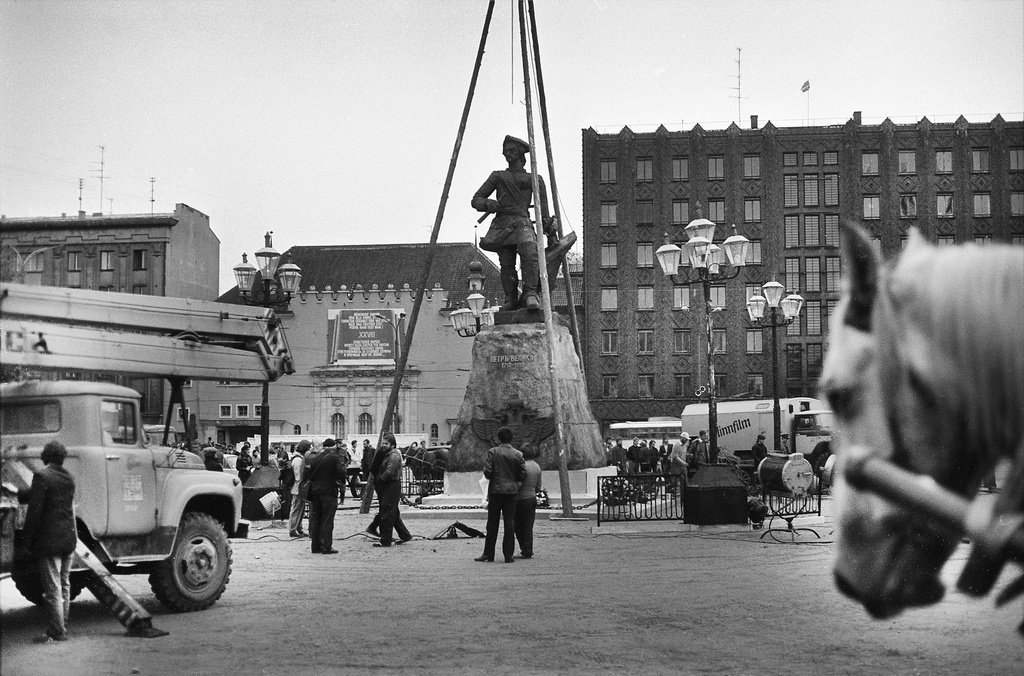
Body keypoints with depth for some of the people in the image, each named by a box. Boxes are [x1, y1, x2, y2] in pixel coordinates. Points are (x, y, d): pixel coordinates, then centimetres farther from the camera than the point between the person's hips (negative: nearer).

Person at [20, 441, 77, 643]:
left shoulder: (42, 476, -12)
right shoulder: (68, 478, 10)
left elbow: (35, 510, -15)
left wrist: (27, 540, -8)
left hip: (49, 540, -7)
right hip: (68, 538, 7)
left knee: (52, 588, -2)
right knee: (64, 585, 14)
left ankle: (56, 632, 1)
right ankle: (62, 627, 21)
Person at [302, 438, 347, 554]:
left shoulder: (315, 459, 11)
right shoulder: (335, 458, -5)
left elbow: (306, 474, 6)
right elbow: (341, 472, -17)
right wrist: (342, 482, -1)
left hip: (315, 492, 5)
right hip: (329, 492, -5)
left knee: (316, 519, 11)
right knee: (327, 520, -3)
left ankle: (315, 546, 13)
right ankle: (326, 546, -6)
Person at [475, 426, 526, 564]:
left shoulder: (492, 452, -6)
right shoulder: (517, 454, 0)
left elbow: (487, 472, -11)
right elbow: (523, 474, -1)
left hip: (496, 490, -1)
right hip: (512, 491, 1)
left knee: (492, 524, 7)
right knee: (509, 524, 4)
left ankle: (488, 553, 10)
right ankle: (508, 555, 3)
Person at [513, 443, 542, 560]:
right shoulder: (537, 467, 7)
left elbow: (518, 484, -19)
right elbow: (538, 487, 13)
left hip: (523, 499, -7)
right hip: (533, 498, 7)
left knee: (517, 525, 5)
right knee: (529, 527, 12)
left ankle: (526, 551, 4)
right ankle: (528, 551, 13)